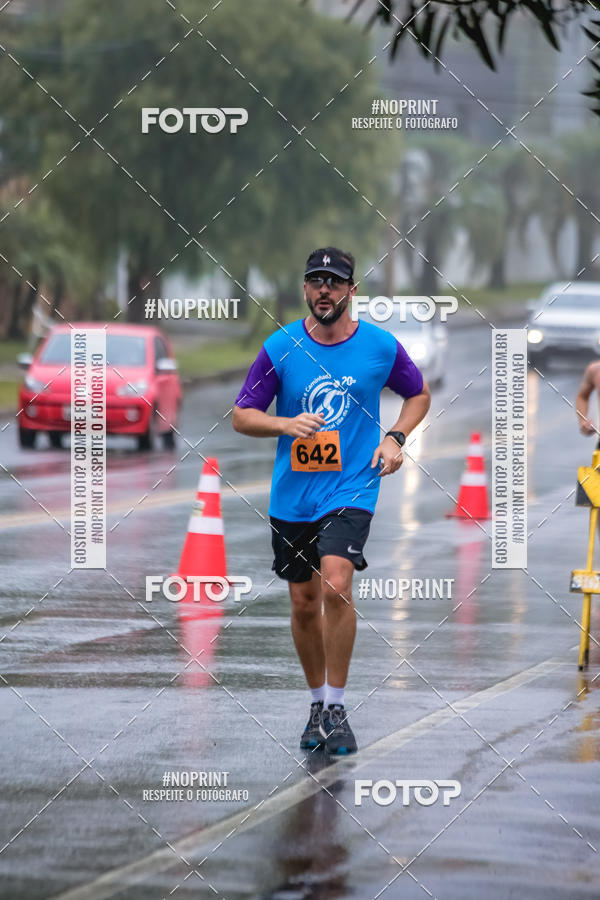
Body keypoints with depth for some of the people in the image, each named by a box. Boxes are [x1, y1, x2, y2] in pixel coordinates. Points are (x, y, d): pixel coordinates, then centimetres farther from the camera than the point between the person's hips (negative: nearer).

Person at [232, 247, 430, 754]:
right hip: (292, 495, 2)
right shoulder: (281, 347, -3)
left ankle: (337, 708, -13)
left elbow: (419, 394, 16)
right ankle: (318, 704, 29)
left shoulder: (381, 346, -2)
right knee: (304, 603, 10)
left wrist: (395, 437, -1)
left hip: (351, 489, -2)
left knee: (336, 584, -22)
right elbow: (242, 416, 0)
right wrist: (287, 425, -19)